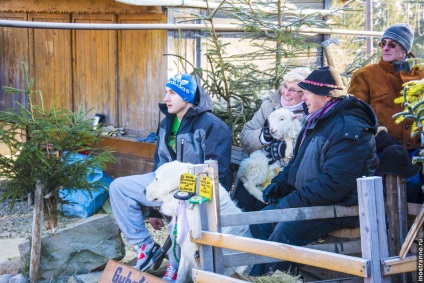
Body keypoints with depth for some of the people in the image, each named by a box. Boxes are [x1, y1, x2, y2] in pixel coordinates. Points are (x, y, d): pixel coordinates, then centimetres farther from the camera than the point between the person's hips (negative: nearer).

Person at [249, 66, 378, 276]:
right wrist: (279, 184, 5)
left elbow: (333, 183, -28)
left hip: (341, 207, -11)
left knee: (286, 230, -28)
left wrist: (292, 202, -24)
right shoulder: (317, 122, 13)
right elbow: (297, 162, 24)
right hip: (310, 200, 11)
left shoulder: (348, 130, -21)